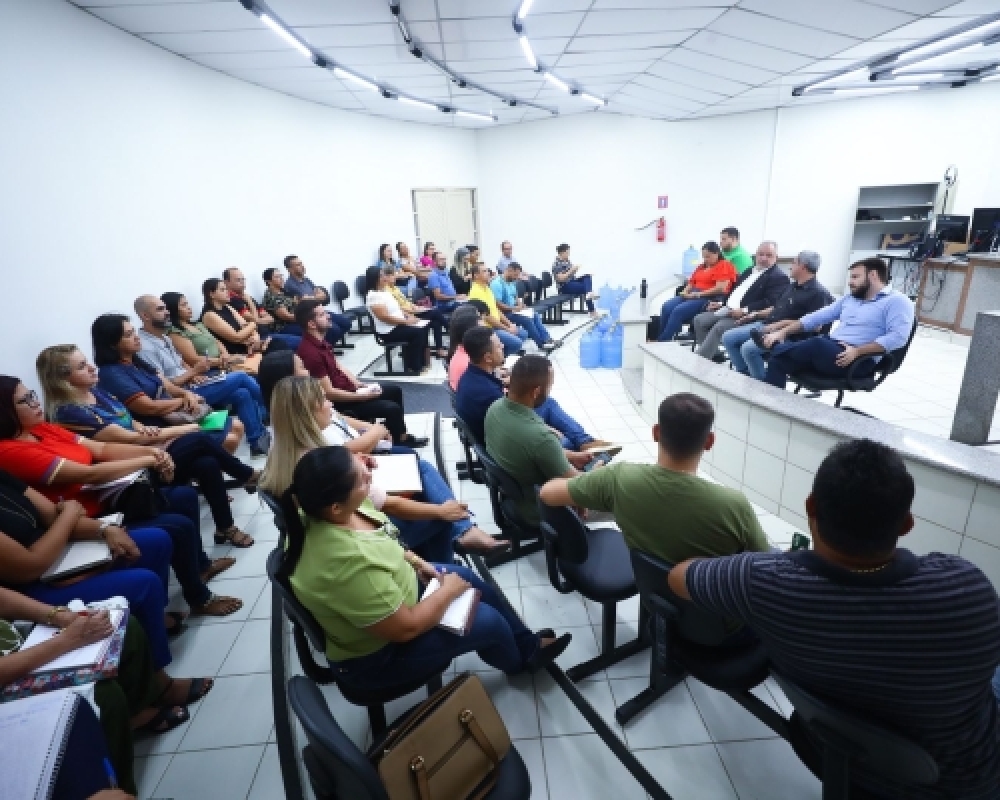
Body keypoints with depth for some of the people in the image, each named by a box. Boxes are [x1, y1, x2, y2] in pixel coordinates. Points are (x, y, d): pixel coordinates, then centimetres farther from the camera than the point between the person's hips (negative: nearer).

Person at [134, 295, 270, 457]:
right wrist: (194, 371, -13)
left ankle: (257, 442, -3)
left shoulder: (163, 338, 13)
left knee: (242, 394, -10)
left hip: (188, 386, 9)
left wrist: (194, 375, -2)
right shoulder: (146, 347, -17)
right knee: (241, 378, -11)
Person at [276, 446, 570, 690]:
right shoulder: (349, 565, -41)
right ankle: (519, 662, 35)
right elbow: (405, 628, -29)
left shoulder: (324, 512, -16)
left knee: (470, 577, 13)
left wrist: (415, 561, -2)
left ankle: (529, 644, 35)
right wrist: (448, 591, -15)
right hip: (378, 654, -8)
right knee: (489, 620, -1)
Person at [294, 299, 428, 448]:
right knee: (392, 408, -16)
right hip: (338, 403, -10)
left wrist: (359, 385, 1)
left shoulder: (320, 342, 4)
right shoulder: (310, 352, -27)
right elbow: (328, 392, -26)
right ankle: (401, 441, 11)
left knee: (395, 391, 14)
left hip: (347, 389, 10)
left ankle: (399, 433, 27)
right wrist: (361, 396, -18)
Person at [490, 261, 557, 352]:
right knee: (527, 319, -23)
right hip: (504, 313, -9)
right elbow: (496, 304, -24)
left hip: (513, 310, 9)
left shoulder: (512, 282, 13)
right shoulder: (497, 283, -17)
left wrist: (520, 304, 3)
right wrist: (513, 308, -20)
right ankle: (542, 344, -14)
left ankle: (547, 340, -10)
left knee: (535, 315, -4)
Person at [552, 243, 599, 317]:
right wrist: (572, 270, -24)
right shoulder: (557, 264, -16)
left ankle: (589, 293, -38)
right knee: (585, 287, -18)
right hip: (564, 286, -9)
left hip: (572, 281, 9)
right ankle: (592, 312, -14)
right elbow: (561, 279, -23)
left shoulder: (567, 260, 12)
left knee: (587, 277, -10)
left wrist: (575, 269, 0)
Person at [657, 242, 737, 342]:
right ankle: (659, 339, -21)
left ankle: (664, 342, -26)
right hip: (692, 295, 8)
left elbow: (720, 289, -12)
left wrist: (699, 294, -16)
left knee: (678, 311, -28)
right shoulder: (701, 267, 26)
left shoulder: (724, 266, 1)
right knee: (666, 307, -19)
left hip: (710, 298, -8)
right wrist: (685, 292, 1)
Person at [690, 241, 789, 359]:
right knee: (699, 320, -6)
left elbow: (770, 302, -16)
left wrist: (744, 310, -25)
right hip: (727, 310, 9)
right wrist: (721, 303, 9)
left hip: (746, 316, -9)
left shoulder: (779, 277, -3)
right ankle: (712, 356, -3)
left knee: (719, 327, -31)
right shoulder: (750, 271, 22)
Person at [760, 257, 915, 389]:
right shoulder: (849, 298, 25)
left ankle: (775, 346, -13)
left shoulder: (897, 301, 2)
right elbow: (817, 317, 20)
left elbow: (898, 337, -14)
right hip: (828, 350, 7)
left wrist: (857, 351, -24)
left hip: (859, 361, -6)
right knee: (779, 358, -20)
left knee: (817, 343, -37)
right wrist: (783, 332, 7)